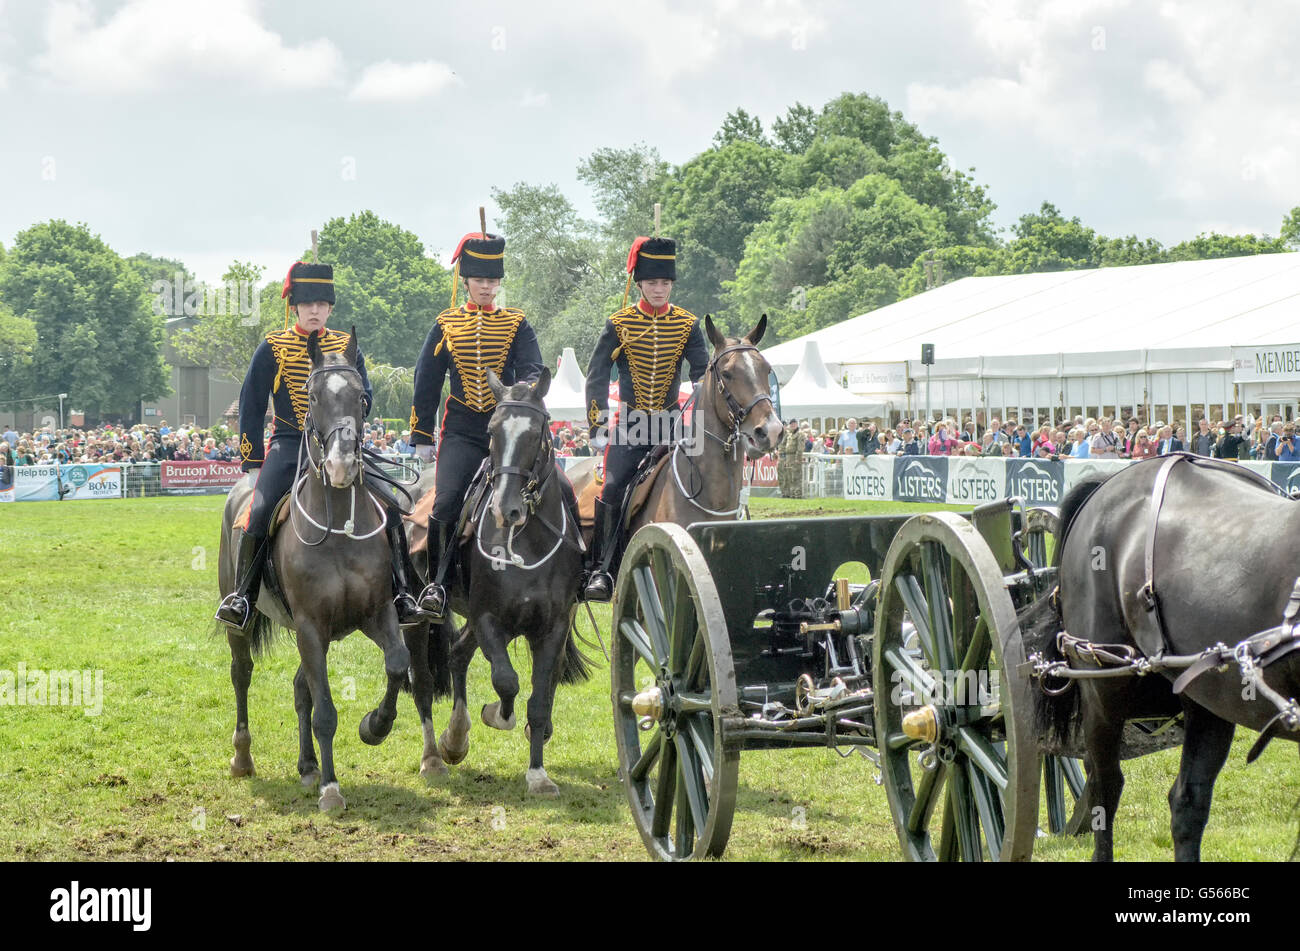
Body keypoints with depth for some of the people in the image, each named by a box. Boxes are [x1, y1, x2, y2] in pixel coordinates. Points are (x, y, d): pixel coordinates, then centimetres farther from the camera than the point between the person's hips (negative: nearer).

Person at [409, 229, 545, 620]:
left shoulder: (516, 324, 9)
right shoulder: (446, 325, 9)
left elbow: (533, 371, 0)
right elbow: (426, 382, 11)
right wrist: (421, 437, 7)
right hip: (461, 432, -1)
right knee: (446, 503, -16)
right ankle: (438, 584, -5)